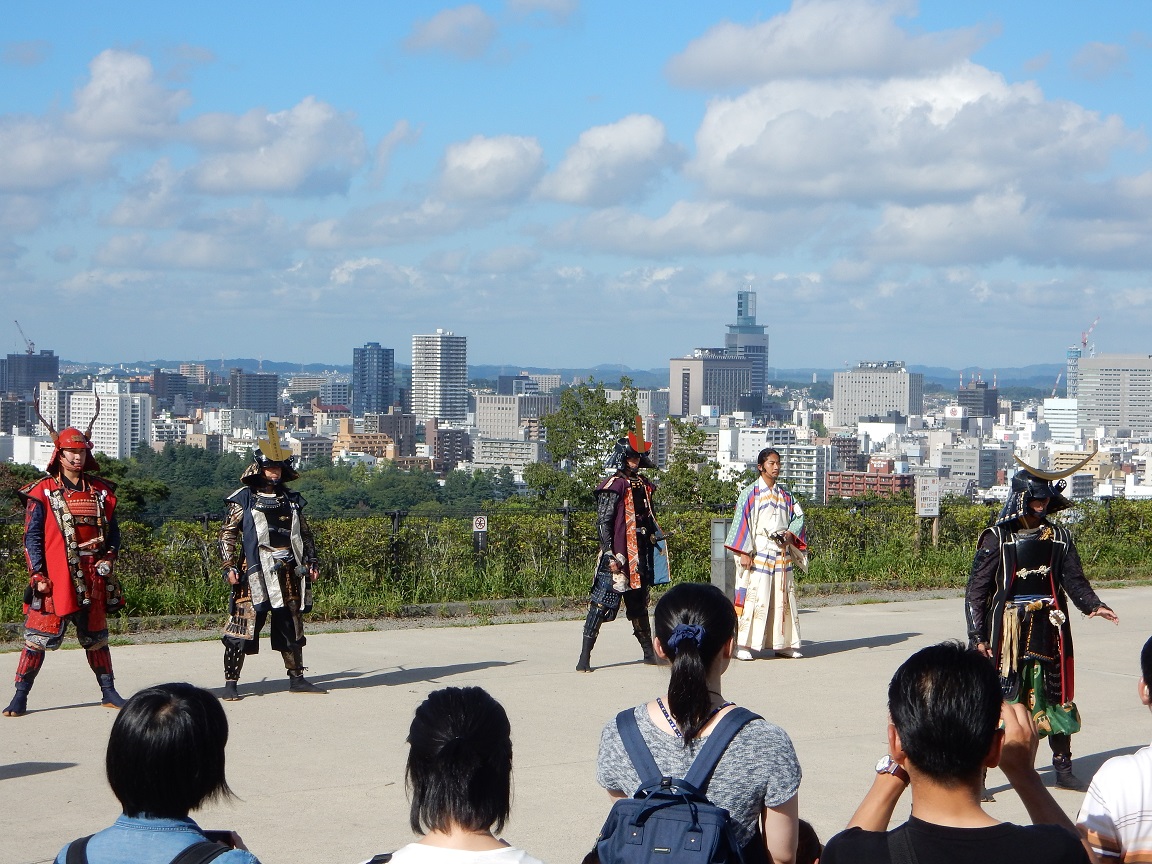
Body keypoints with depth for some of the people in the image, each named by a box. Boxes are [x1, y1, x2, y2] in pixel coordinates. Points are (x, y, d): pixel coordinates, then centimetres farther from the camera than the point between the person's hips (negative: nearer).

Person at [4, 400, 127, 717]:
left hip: (91, 580, 4)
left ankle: (108, 692, 22)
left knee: (96, 636, 13)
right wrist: (38, 574, -9)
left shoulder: (100, 492, 10)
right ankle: (20, 696, 0)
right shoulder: (43, 492, -1)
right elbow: (32, 537, -3)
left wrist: (107, 560, 0)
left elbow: (112, 532, 16)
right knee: (38, 636, -5)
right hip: (54, 578, -4)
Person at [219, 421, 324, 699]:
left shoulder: (292, 500, 15)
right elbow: (228, 534, -1)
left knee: (292, 626, 12)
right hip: (255, 572, -5)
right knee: (242, 627, -7)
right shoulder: (244, 500, 0)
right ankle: (230, 683, -4)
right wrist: (229, 566, -9)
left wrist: (311, 561, 13)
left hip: (289, 573, 5)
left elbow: (305, 533, 21)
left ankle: (297, 678, 22)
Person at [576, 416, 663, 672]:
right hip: (618, 556, -8)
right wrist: (609, 555, -19)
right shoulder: (614, 486, -10)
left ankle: (649, 651, 26)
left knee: (638, 604, 17)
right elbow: (603, 523, -14)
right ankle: (585, 658, -9)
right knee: (601, 605, -9)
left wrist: (655, 533, 9)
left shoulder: (642, 485, 14)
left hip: (639, 556, 8)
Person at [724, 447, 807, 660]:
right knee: (755, 597, -10)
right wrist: (744, 552, -12)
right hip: (759, 554, -5)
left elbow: (798, 515, 18)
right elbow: (741, 521, -5)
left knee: (783, 598, 6)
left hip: (782, 553, 6)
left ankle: (783, 644, 13)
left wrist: (791, 533, -2)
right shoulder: (751, 493, -2)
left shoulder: (785, 494, 14)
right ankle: (743, 646, -8)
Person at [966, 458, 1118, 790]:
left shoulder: (1059, 537, 7)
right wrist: (977, 635, -10)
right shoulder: (997, 538, -5)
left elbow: (1074, 580, 8)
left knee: (1057, 699, 11)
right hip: (1006, 634, -4)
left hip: (1048, 633, 4)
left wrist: (1092, 605, -11)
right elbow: (976, 590, -5)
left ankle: (1063, 771, 25)